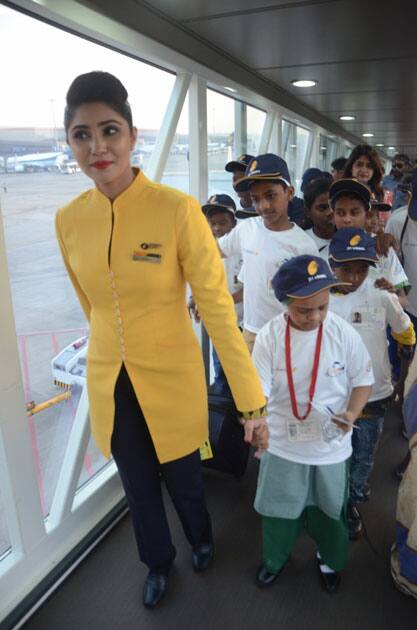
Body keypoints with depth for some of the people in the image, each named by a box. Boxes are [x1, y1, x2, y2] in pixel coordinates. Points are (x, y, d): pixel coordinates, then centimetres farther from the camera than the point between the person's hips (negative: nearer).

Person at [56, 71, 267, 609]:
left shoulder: (177, 209, -20)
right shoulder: (68, 219, -5)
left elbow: (217, 306, -19)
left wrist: (251, 400, -19)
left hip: (172, 380, -3)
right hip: (109, 384, 4)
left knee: (184, 480, 21)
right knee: (138, 487, 23)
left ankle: (201, 539, 57)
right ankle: (158, 562, 54)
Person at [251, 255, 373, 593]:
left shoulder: (344, 333, -15)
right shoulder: (269, 336, -17)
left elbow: (363, 379, -3)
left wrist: (352, 414, -20)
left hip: (331, 445, 1)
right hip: (284, 444, 0)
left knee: (330, 510, 22)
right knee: (278, 508, 18)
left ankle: (330, 560, 53)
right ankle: (276, 558, 49)